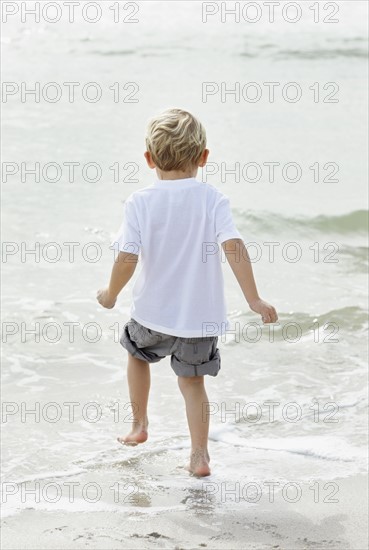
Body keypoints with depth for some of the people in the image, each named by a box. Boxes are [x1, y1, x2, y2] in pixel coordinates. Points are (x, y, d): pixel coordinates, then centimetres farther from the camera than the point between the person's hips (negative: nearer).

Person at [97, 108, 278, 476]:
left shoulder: (140, 202, -12)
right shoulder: (212, 199, -10)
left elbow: (127, 258, -16)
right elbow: (233, 246, -21)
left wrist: (111, 294, 1)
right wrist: (253, 299, -18)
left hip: (153, 311, 0)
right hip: (201, 315, 0)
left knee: (137, 353, 30)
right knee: (192, 381, 15)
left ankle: (139, 425, 40)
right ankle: (199, 456, 9)